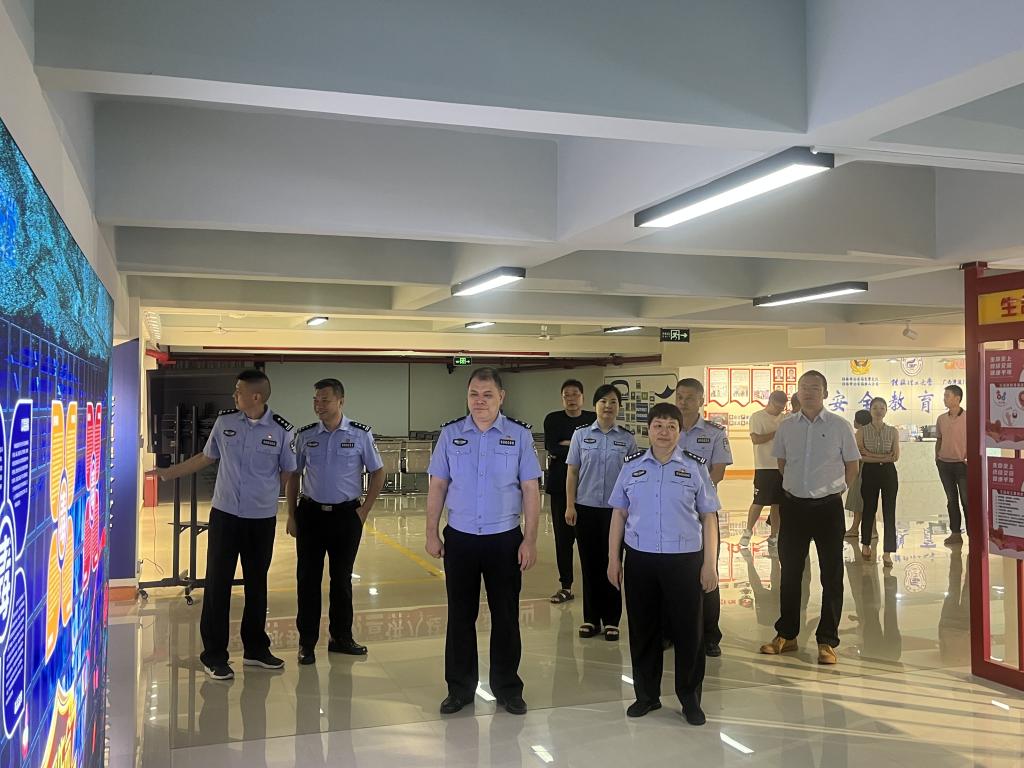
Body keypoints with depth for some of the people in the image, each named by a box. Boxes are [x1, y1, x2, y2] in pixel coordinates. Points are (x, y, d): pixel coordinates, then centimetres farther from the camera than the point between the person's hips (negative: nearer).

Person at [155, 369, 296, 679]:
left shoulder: (280, 430, -9)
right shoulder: (224, 421, -2)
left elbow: (288, 471, 2)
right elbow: (206, 457, 12)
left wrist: (264, 493, 1)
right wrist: (168, 472, 14)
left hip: (262, 518, -1)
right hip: (225, 514, 1)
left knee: (256, 583, 12)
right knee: (217, 583, 1)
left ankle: (255, 649, 27)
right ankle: (214, 654, 13)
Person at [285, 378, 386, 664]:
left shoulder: (361, 434, -6)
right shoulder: (304, 435, -1)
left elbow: (377, 472, 3)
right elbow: (293, 476, 8)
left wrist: (365, 510, -1)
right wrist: (292, 515, 5)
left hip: (346, 515, -1)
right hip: (311, 513, 1)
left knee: (342, 578, 11)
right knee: (307, 578, 5)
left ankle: (341, 637, 26)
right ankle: (307, 641, 18)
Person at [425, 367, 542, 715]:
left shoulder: (520, 435, -4)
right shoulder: (450, 434, 0)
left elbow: (530, 489, -4)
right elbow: (437, 485, 4)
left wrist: (530, 540, -7)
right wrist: (431, 533, 1)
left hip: (505, 539, -1)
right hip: (459, 538, 1)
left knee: (505, 616, 10)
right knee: (460, 615, 11)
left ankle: (507, 689, 25)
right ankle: (459, 688, 25)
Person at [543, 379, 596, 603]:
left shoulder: (593, 419, 3)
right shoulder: (553, 419, 6)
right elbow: (550, 446, -8)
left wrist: (564, 446, -9)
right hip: (560, 485, 2)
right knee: (562, 536, 5)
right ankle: (566, 586, 15)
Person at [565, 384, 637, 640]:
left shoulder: (627, 438, 2)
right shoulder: (581, 434, 2)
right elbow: (572, 472, 3)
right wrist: (570, 505, -2)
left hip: (615, 509, 0)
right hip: (586, 508, 0)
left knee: (612, 563, 5)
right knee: (589, 562, 7)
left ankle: (611, 620, 16)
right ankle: (591, 618, 18)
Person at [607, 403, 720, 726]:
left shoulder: (695, 466, 0)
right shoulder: (631, 465, 5)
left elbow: (708, 517, 2)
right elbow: (619, 514, 8)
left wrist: (710, 563, -3)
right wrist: (613, 558, 6)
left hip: (684, 559, -1)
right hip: (640, 558, 2)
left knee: (688, 630, 5)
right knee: (642, 628, 10)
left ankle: (690, 698, 22)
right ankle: (646, 694, 26)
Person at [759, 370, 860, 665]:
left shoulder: (840, 426, -6)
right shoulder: (786, 427, 2)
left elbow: (852, 464, 5)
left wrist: (833, 489, 5)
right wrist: (798, 486, 12)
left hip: (828, 506, -2)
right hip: (793, 505, 3)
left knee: (831, 575, 5)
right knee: (790, 572, 11)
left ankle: (827, 641, 15)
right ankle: (786, 635, 24)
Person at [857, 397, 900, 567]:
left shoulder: (893, 431, 3)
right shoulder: (862, 431, 0)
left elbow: (895, 456, -4)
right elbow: (859, 456, -9)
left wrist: (871, 455, -12)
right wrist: (884, 457, -13)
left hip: (888, 473, 1)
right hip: (869, 472, 0)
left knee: (889, 512, -2)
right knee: (869, 509, 11)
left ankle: (887, 552, 2)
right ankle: (865, 544, 30)